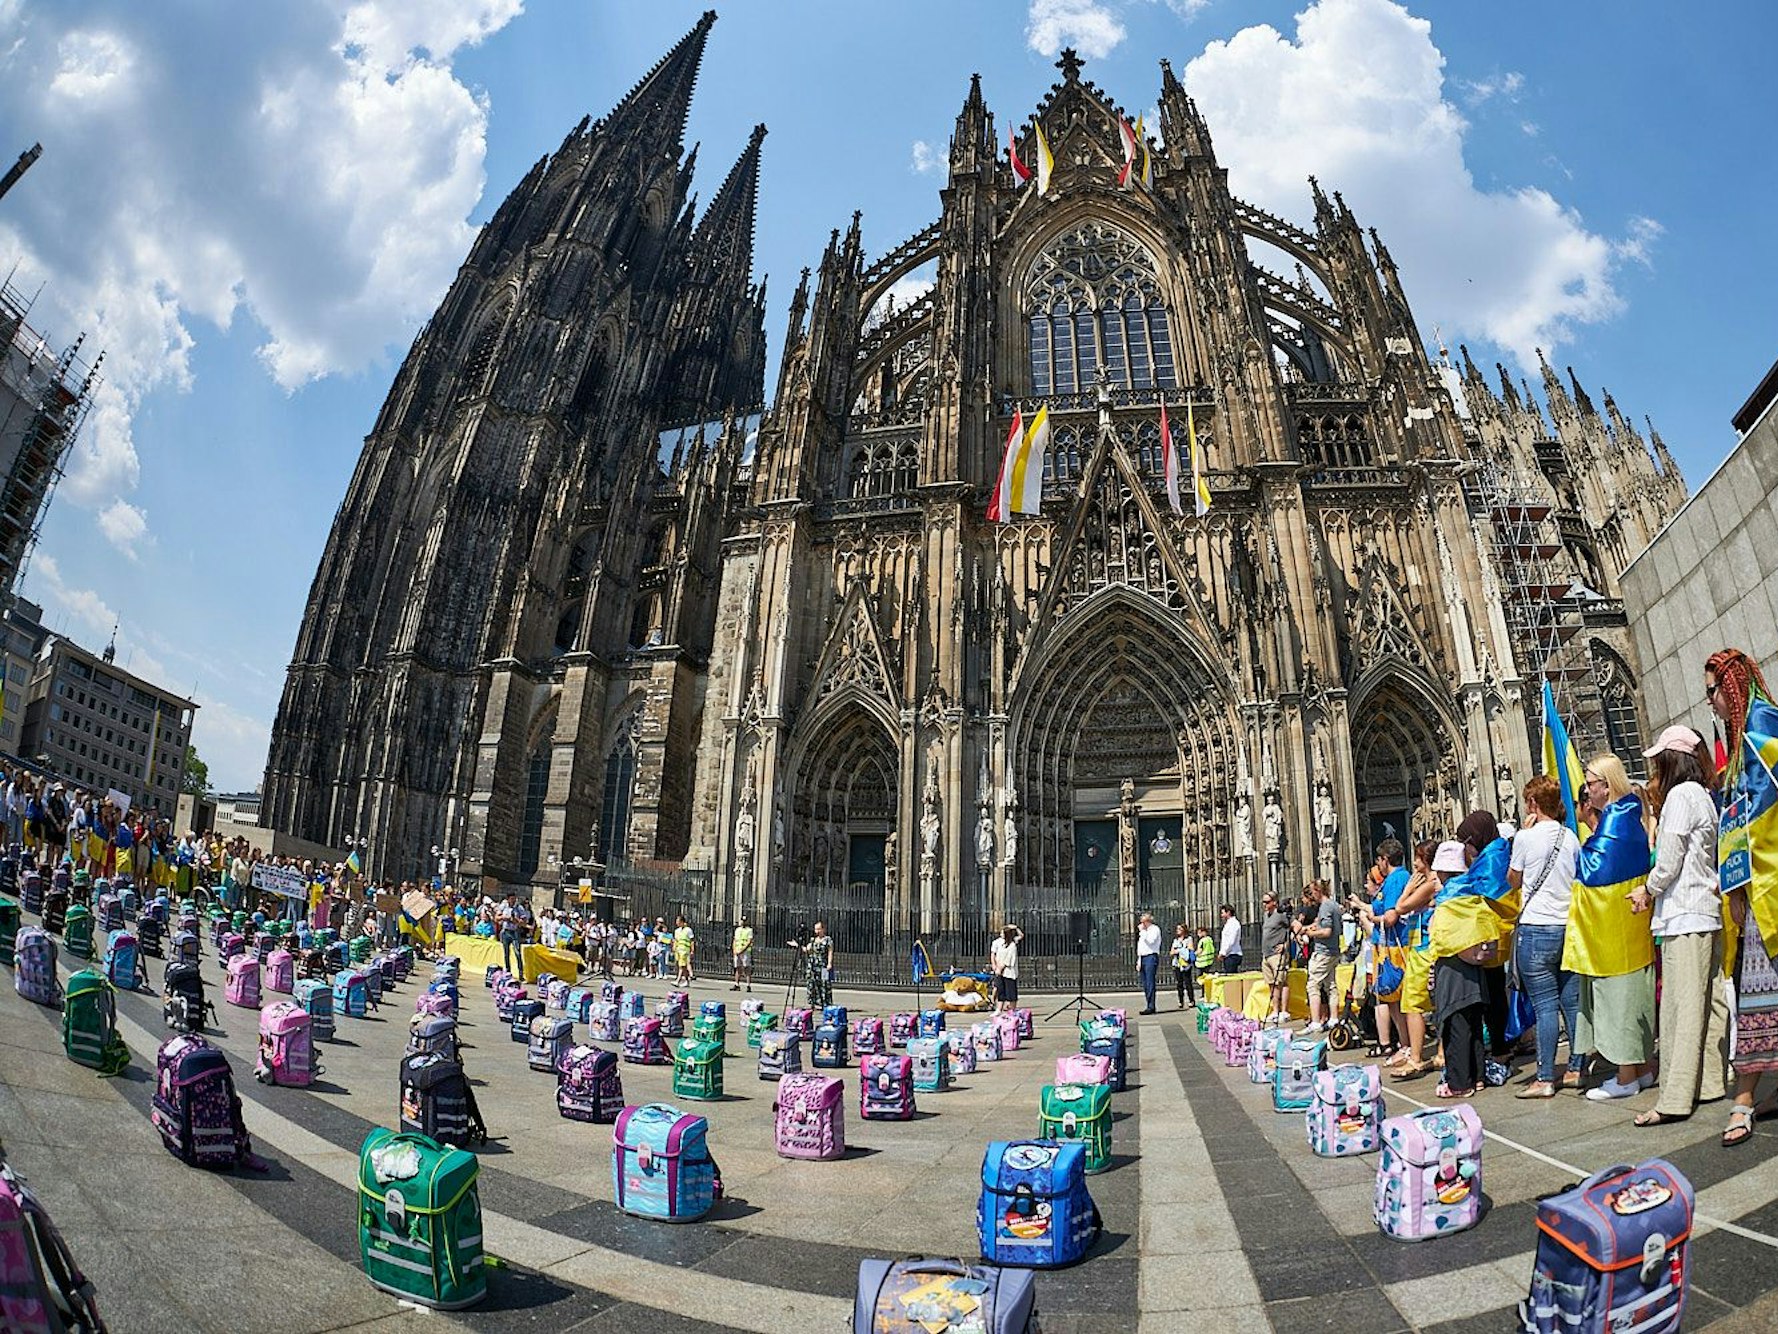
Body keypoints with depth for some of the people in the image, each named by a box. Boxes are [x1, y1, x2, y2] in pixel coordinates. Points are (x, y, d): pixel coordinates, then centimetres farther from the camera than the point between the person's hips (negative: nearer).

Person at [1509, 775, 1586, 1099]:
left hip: (1537, 929, -6)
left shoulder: (1526, 837, -9)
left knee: (1545, 1005, -4)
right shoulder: (1571, 837, 7)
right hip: (1570, 926, 6)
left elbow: (1513, 881, 5)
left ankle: (1545, 1078, -1)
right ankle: (1576, 1069, 17)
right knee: (1573, 1002, 10)